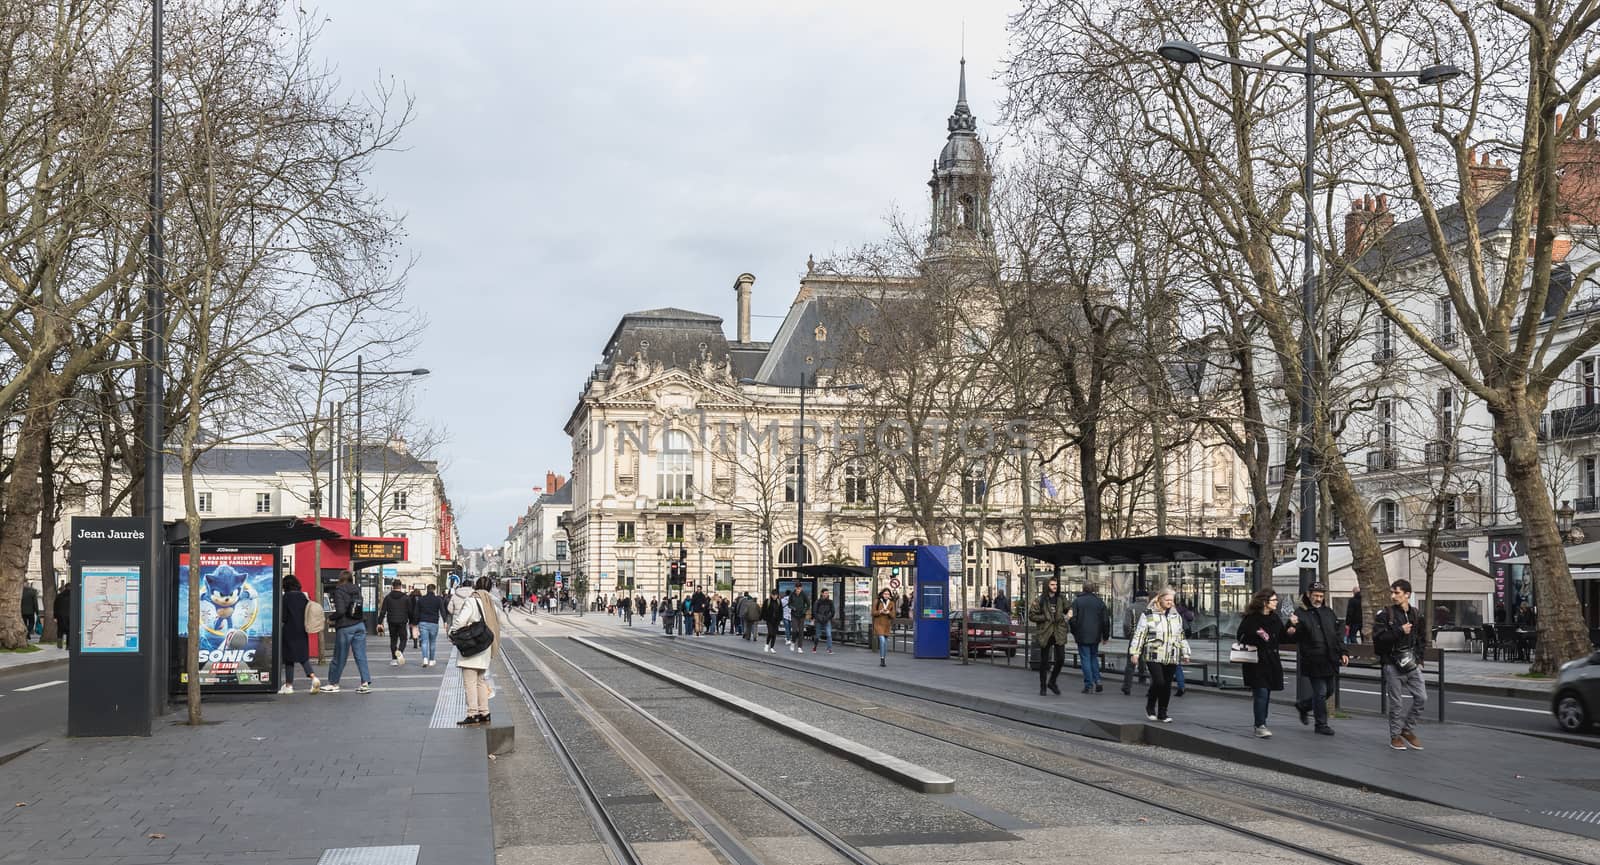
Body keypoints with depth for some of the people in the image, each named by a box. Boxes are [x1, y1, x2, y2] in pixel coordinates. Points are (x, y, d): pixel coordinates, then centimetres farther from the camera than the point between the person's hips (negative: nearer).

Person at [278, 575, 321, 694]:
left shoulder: (286, 597, -12)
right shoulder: (304, 596, 3)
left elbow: (283, 617, -13)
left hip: (290, 632, -5)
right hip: (302, 631, 5)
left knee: (289, 658, 5)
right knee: (303, 656, 12)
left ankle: (289, 685, 9)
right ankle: (313, 677, -9)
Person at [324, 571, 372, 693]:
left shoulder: (339, 590, -10)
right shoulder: (357, 590, 8)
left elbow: (340, 611, -18)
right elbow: (360, 608, 12)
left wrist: (332, 616, 1)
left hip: (345, 627, -5)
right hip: (360, 625, 5)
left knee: (339, 657, 6)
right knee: (361, 656, 4)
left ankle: (333, 683, 18)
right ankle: (366, 683, 0)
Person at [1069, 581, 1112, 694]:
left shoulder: (1077, 601, -4)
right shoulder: (1099, 602, 4)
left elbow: (1072, 619, -7)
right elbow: (1106, 620, 5)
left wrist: (1074, 633, 7)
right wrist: (1106, 636, 13)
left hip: (1082, 636, -3)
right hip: (1095, 636, 3)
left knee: (1085, 659, 1)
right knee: (1094, 657, 18)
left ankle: (1088, 685, -2)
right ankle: (1097, 681, 5)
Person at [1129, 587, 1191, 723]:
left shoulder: (1176, 616, 15)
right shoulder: (1148, 615, -1)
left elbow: (1182, 636, 23)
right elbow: (1139, 634, -2)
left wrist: (1185, 654, 22)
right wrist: (1135, 652, -6)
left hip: (1171, 658, 5)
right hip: (1154, 656, -5)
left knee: (1167, 685, 4)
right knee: (1158, 682, -15)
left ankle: (1162, 713, 15)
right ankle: (1150, 706, 9)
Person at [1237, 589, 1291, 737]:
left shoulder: (1275, 618, 10)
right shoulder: (1250, 618, -9)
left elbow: (1281, 638, 17)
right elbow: (1240, 637, -8)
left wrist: (1289, 632, -3)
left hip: (1272, 661, 7)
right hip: (1256, 662, -7)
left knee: (1266, 694, 10)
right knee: (1261, 693, -13)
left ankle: (1260, 724, 20)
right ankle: (1260, 726, -11)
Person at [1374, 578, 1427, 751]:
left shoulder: (1417, 614, 8)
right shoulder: (1385, 614, -6)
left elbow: (1422, 639, 18)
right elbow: (1378, 638, -15)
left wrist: (1419, 659, 7)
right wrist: (1400, 631, -21)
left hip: (1412, 664, 4)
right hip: (1393, 665, -4)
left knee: (1421, 698, 0)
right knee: (1396, 703, 1)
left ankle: (1408, 729, 18)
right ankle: (1395, 736, 15)